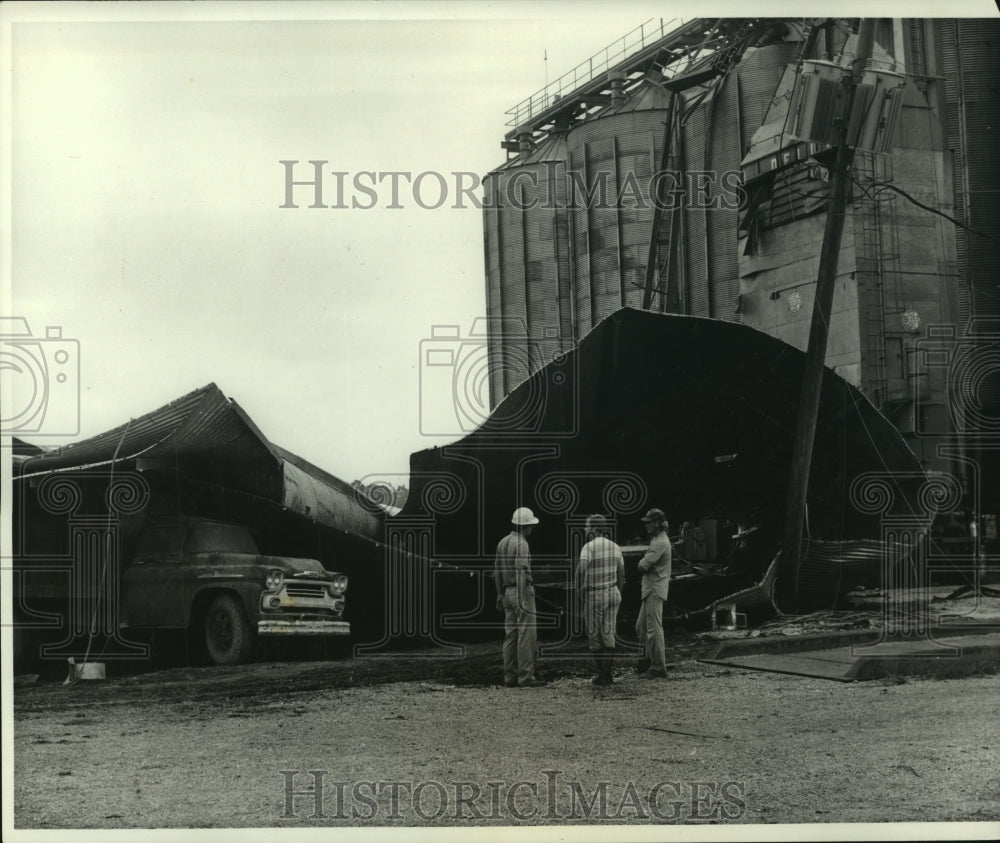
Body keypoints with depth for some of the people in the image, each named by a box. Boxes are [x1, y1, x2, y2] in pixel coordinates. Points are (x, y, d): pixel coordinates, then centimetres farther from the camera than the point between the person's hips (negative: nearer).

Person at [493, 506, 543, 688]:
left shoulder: (502, 542, 12)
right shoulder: (521, 544, -14)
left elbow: (497, 570, 16)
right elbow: (521, 572, -21)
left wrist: (500, 594, 22)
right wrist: (522, 600, -22)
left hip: (508, 592, 9)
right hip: (523, 591, -9)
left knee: (510, 635, 9)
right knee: (526, 635, -6)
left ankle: (510, 677, 9)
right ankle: (525, 677, -7)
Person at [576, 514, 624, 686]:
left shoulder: (589, 547, -13)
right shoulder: (615, 547, 6)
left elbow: (581, 569, -25)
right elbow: (621, 574, 11)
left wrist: (579, 589, -10)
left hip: (594, 595, -5)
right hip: (613, 593, 5)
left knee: (594, 635, 6)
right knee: (608, 635, 9)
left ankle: (602, 673, 6)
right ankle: (608, 673, 8)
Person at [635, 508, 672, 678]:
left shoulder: (660, 543, -17)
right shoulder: (658, 540, 17)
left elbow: (642, 566, -20)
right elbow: (643, 566, 16)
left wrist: (642, 564, -1)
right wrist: (644, 565, -3)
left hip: (655, 591, -11)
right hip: (650, 590, 11)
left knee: (654, 629, -7)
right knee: (641, 626, 17)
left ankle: (659, 667, -3)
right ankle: (651, 659, 26)